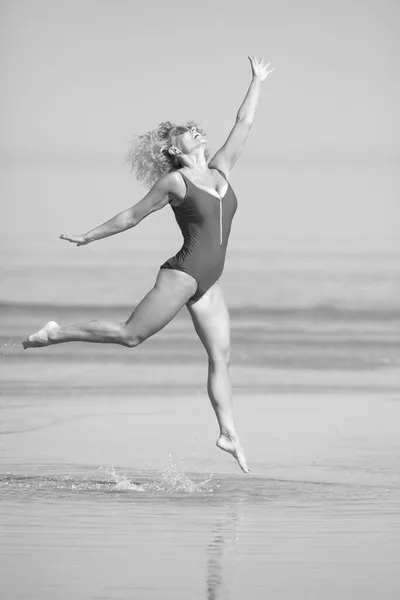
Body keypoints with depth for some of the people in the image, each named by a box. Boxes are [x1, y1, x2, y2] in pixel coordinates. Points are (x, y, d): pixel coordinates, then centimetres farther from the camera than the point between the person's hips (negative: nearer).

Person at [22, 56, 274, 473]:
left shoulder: (220, 170, 11)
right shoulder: (174, 182, -5)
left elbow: (244, 124, 15)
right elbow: (133, 215, 4)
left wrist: (257, 83, 16)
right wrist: (88, 237, 9)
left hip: (208, 282, 6)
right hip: (181, 274, -6)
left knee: (221, 356, 2)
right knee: (131, 334, -7)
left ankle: (228, 433, 3)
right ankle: (54, 335, 7)